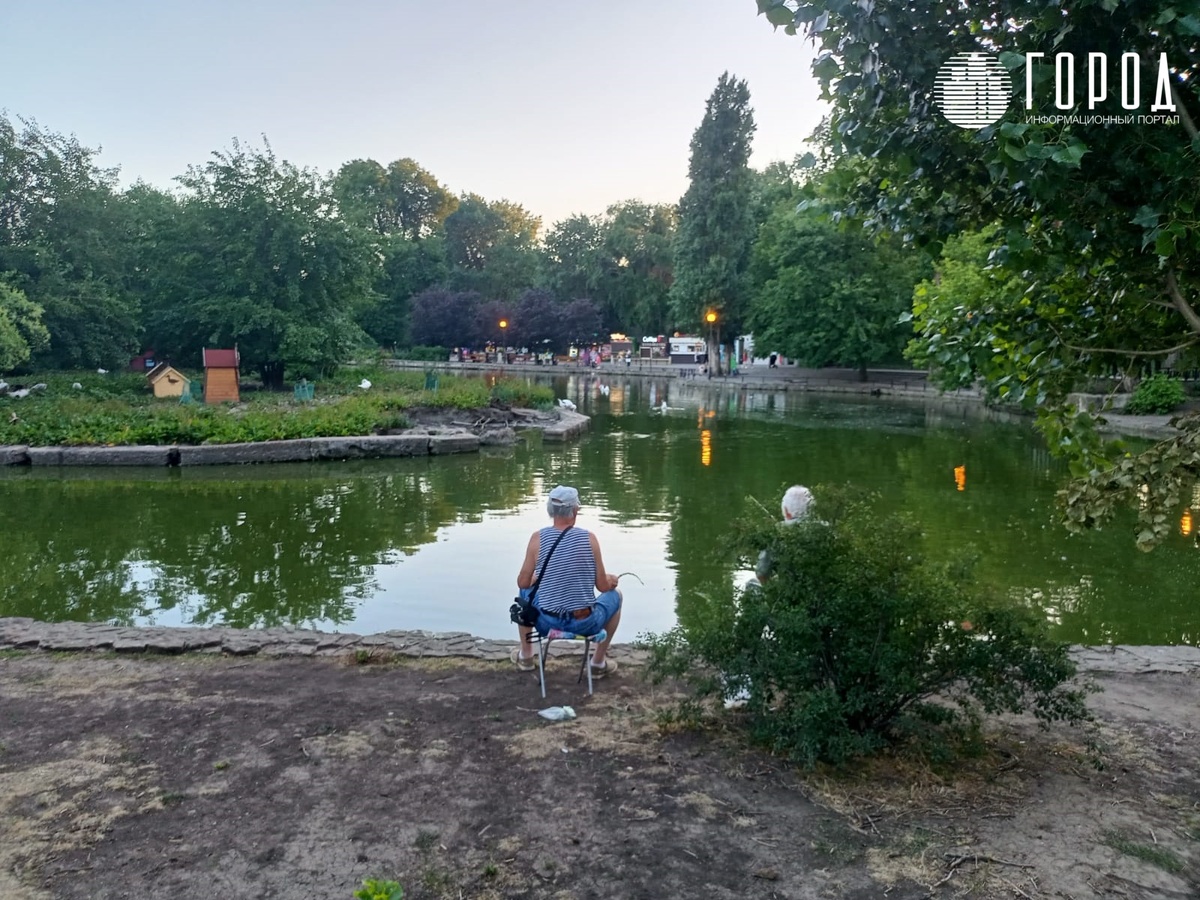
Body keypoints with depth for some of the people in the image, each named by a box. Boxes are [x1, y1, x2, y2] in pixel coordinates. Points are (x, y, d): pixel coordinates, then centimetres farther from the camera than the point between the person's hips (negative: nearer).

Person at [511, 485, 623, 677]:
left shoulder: (538, 538, -10)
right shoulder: (589, 538, -11)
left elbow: (523, 582, -2)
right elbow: (603, 587, -6)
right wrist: (611, 580, 18)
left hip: (547, 623, 2)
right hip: (586, 624, -1)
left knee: (525, 592, 32)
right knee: (615, 594, 28)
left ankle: (526, 656, 41)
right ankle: (599, 663, 30)